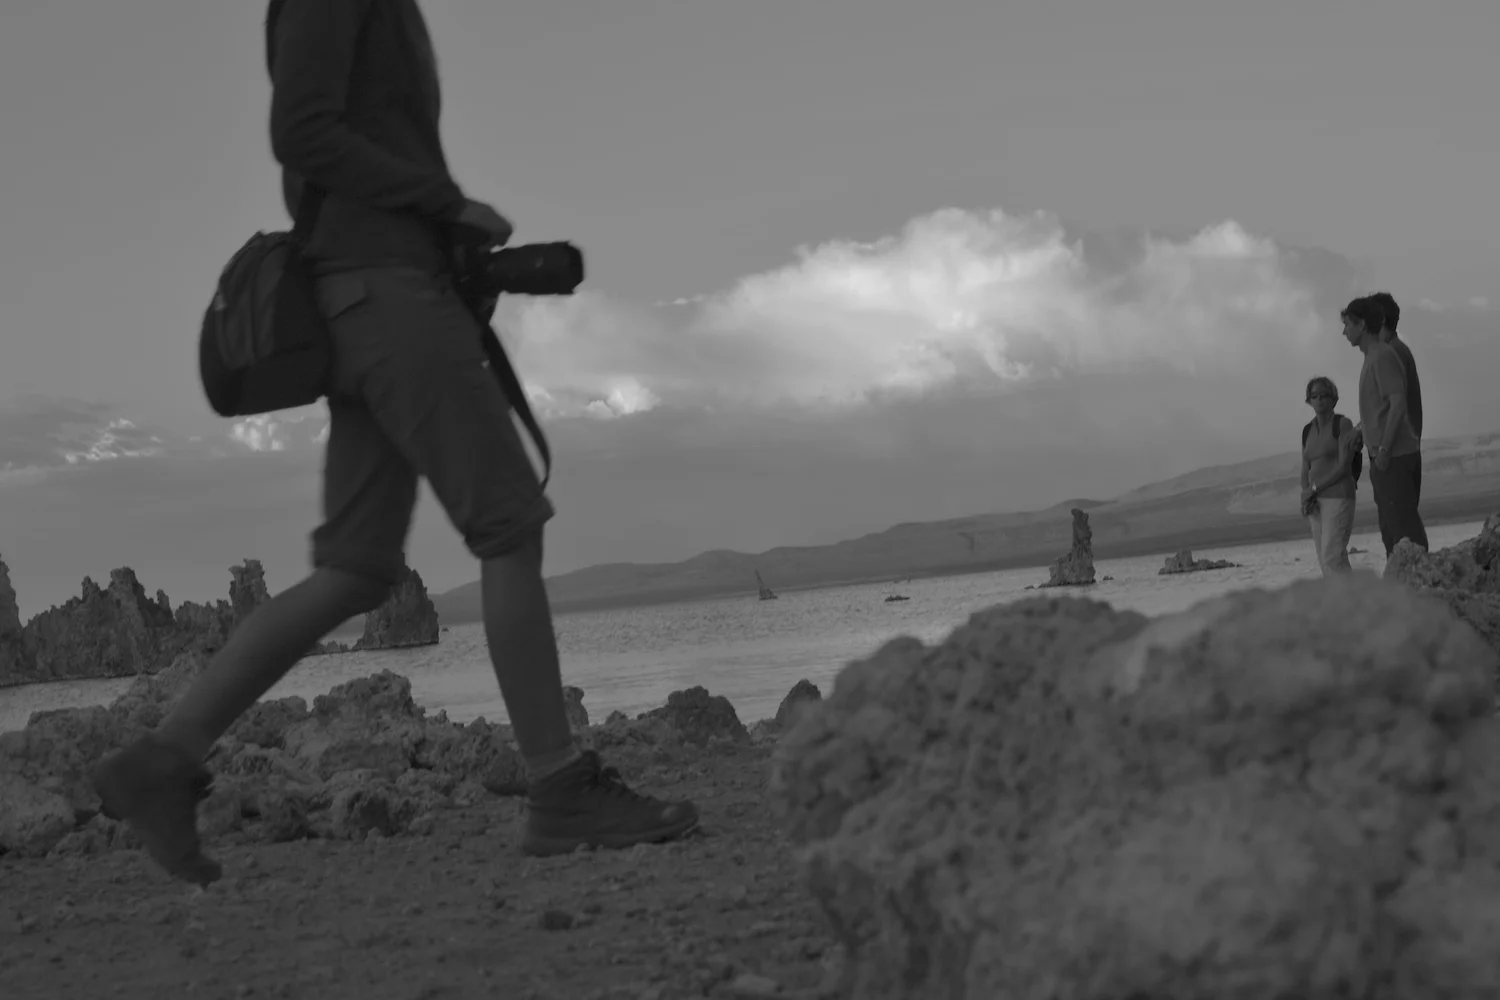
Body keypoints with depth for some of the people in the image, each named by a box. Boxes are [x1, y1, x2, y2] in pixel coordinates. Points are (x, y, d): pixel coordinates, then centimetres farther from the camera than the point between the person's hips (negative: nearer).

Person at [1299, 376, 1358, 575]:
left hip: (1338, 496, -7)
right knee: (1326, 561, 2)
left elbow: (1344, 466, -10)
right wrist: (1306, 495, -4)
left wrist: (1315, 488, -11)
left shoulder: (1342, 424, -3)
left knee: (1331, 557, -17)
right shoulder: (1308, 431, 16)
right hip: (1315, 502, 7)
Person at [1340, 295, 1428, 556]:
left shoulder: (1383, 356, -11)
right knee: (1390, 529, 11)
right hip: (1384, 457, 10)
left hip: (1393, 456, -10)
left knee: (1403, 526, -11)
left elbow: (1398, 403, -19)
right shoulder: (1372, 358, 18)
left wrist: (1383, 449, -21)